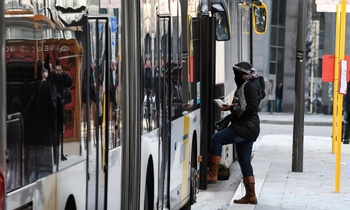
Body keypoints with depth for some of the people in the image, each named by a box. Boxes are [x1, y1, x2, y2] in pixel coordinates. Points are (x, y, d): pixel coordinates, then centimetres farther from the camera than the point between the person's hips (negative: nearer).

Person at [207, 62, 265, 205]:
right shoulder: (246, 85, 21)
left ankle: (213, 174, -21)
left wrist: (233, 109, -13)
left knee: (217, 138, -17)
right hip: (248, 128, 11)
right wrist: (231, 107, 10)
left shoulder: (250, 86, -12)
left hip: (245, 127, -11)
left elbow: (252, 107, -20)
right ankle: (250, 196, 11)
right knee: (245, 161, 10)